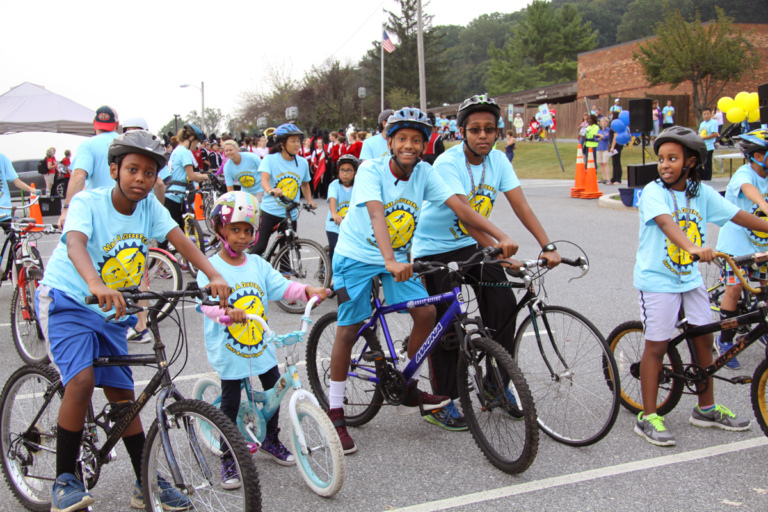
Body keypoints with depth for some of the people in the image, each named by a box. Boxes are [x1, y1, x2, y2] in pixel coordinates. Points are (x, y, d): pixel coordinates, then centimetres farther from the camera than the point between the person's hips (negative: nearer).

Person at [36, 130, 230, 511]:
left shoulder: (149, 205, -4)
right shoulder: (88, 202, -19)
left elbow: (179, 239, -16)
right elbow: (75, 243, -38)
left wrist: (214, 276, -34)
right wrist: (96, 285, -58)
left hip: (112, 312, 5)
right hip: (67, 300, -5)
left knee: (123, 395, 8)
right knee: (82, 381, -25)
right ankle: (65, 480, -9)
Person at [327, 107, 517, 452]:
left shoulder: (424, 173, -7)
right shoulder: (371, 170, -21)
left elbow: (458, 205, -15)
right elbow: (377, 215, -36)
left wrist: (500, 237, -25)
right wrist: (391, 261, -50)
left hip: (396, 257, 5)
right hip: (356, 256, -4)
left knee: (427, 313, -10)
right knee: (349, 330, -6)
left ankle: (408, 390, 9)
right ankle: (335, 411, 7)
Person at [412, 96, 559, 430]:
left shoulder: (498, 160, -6)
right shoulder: (448, 164, -24)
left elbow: (520, 205, -12)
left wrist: (548, 246, -24)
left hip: (472, 245, 5)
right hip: (435, 249, -5)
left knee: (504, 308, -7)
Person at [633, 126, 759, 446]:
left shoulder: (702, 193, 0)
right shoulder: (654, 192, -16)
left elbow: (737, 216, 4)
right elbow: (665, 222, -34)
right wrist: (694, 248, -50)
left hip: (690, 277, 6)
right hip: (657, 279, -5)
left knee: (704, 338, 11)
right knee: (656, 346, -2)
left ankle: (706, 409, 28)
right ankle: (647, 418, 7)